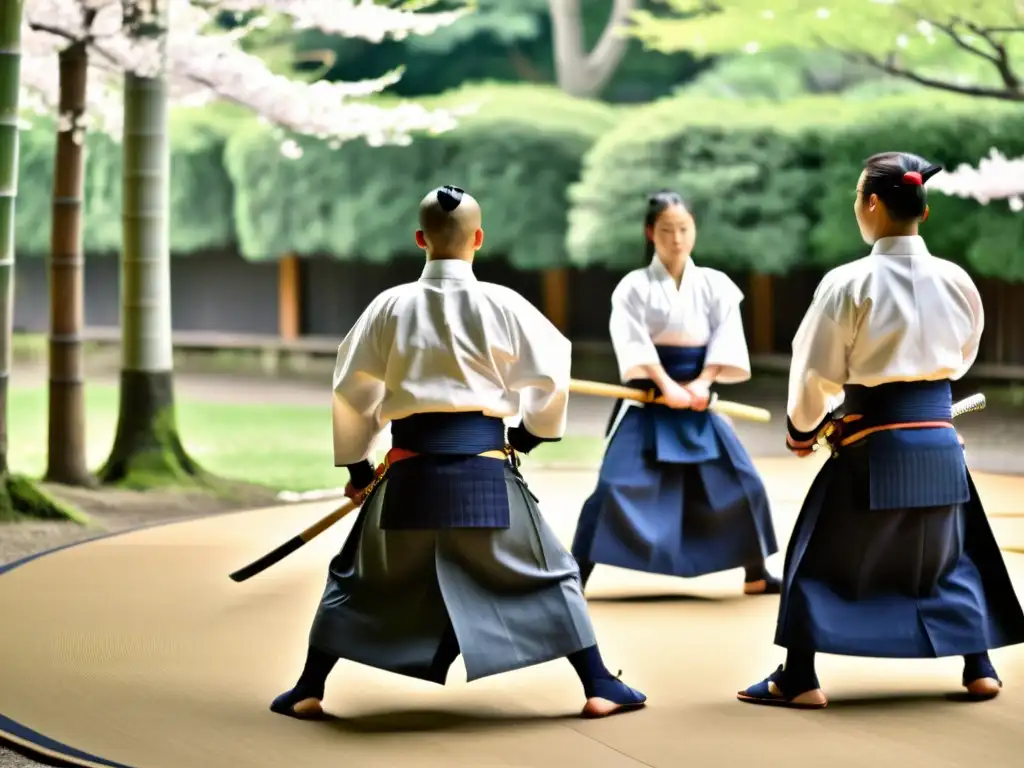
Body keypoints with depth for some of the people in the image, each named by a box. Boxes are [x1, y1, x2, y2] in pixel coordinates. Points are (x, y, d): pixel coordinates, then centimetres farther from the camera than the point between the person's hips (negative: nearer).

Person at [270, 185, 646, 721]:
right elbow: (551, 373, 2)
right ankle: (599, 688, 10)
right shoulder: (501, 305, -5)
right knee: (550, 576, 13)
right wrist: (532, 432, 21)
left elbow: (350, 390, 6)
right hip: (484, 468, -1)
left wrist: (355, 464, 19)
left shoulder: (390, 306, 0)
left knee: (356, 577, 19)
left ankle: (308, 691, 18)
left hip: (412, 468, 1)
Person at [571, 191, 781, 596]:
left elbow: (726, 338, -2)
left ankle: (756, 574, 20)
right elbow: (633, 342, -14)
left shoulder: (715, 285, 4)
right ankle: (575, 577, -5)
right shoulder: (635, 286, -5)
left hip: (698, 399, 3)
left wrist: (702, 383, -16)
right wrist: (666, 385, -24)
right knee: (615, 487, -11)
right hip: (647, 402, -3)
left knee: (743, 483, 4)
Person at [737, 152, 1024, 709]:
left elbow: (815, 371, -7)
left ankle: (799, 678, 9)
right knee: (949, 554, 22)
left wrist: (802, 428, 11)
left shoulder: (849, 284, -14)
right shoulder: (956, 282, -1)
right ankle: (979, 667, 22)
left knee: (821, 557, 9)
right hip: (938, 443, 4)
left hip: (872, 446, -4)